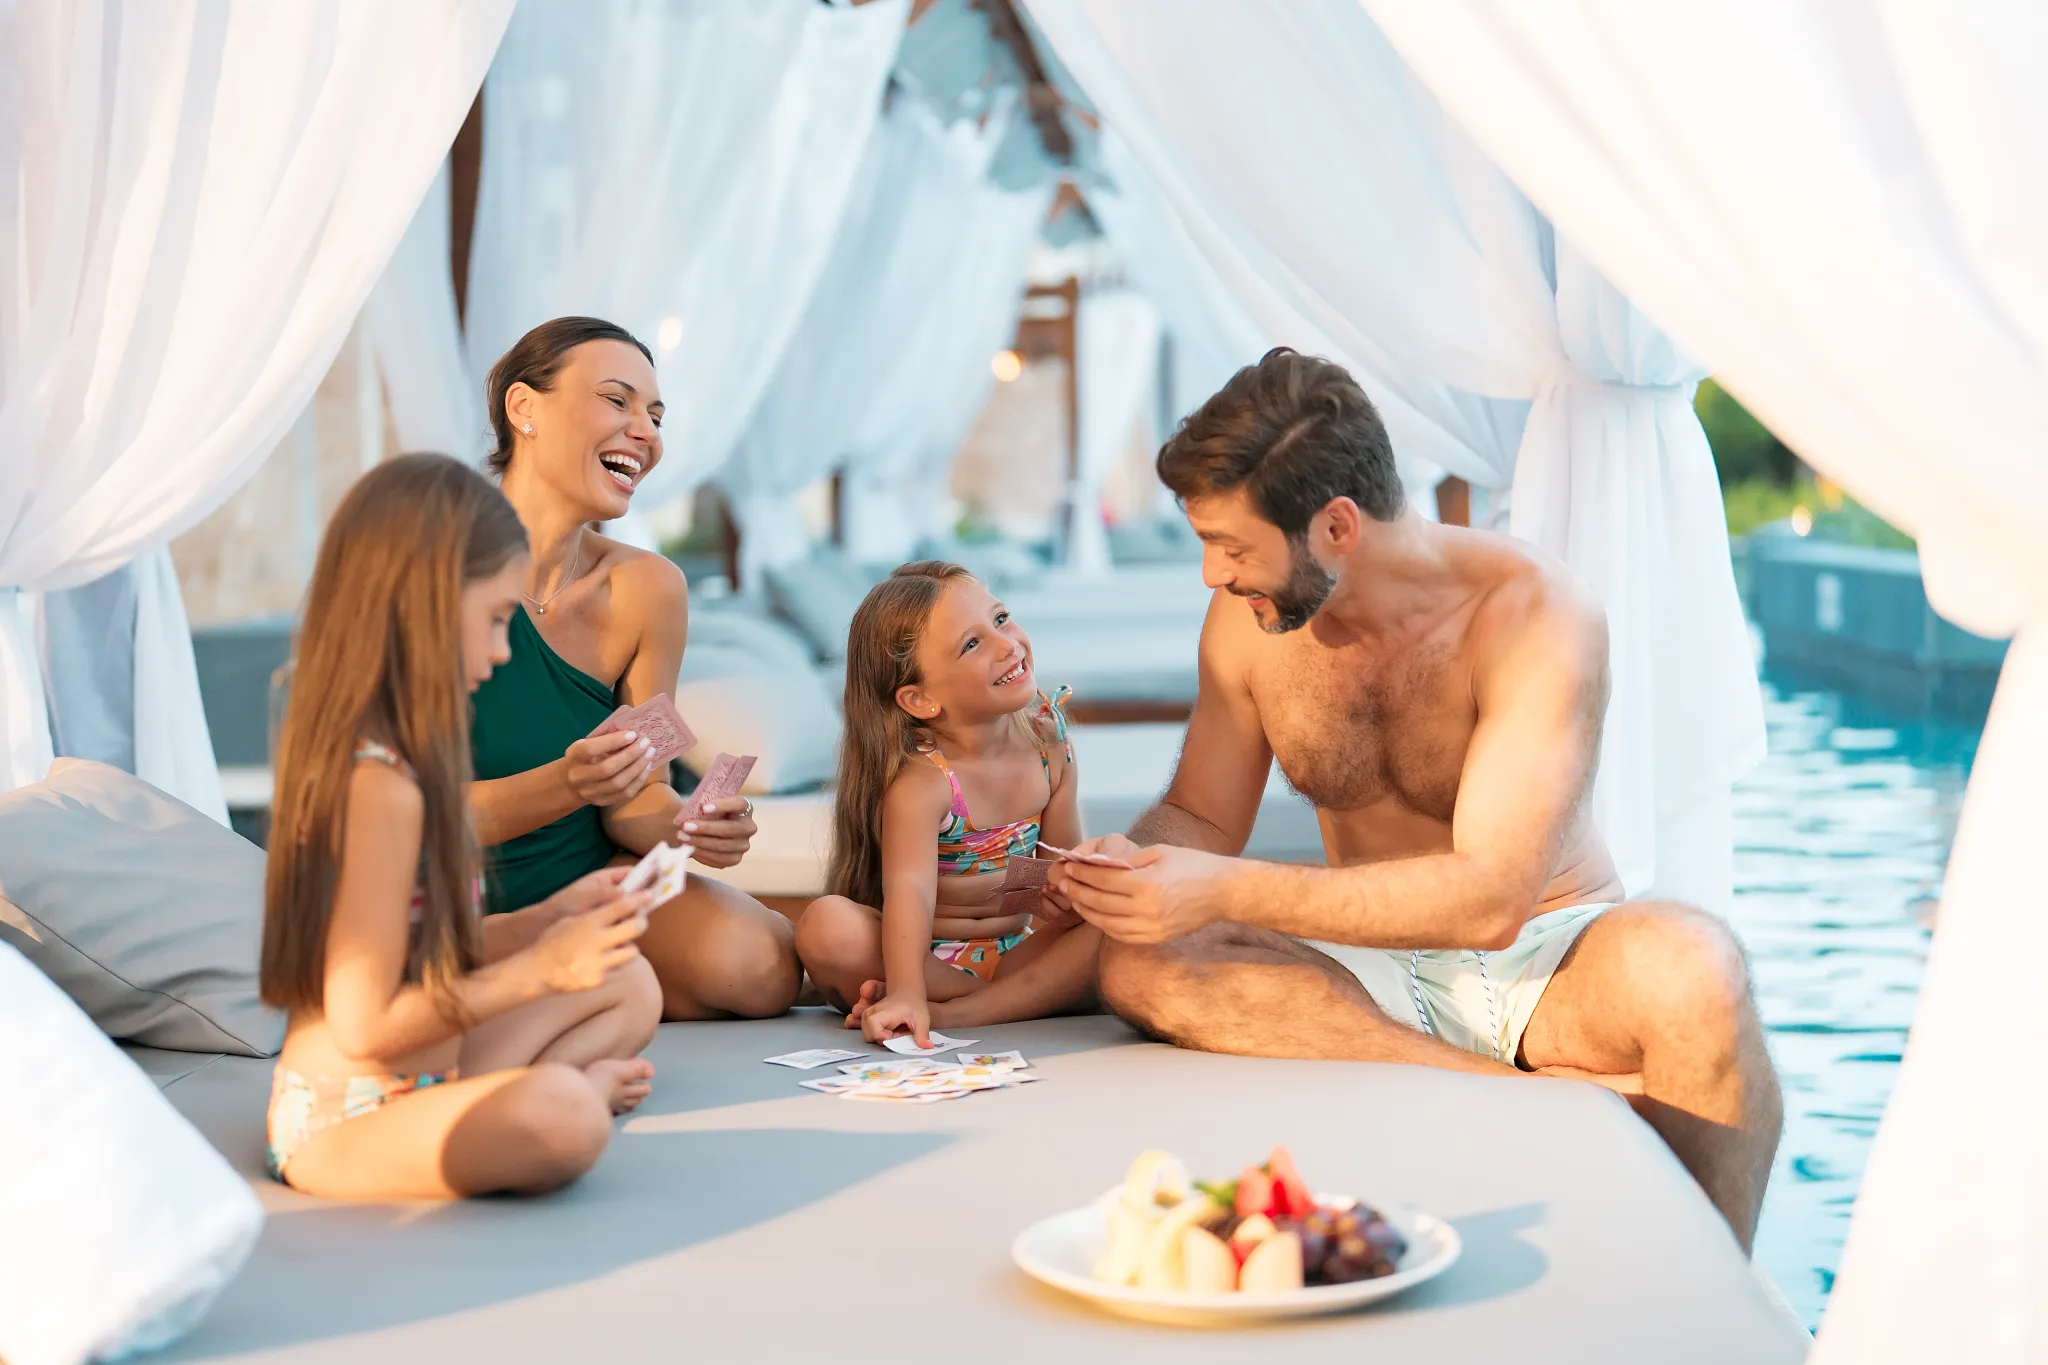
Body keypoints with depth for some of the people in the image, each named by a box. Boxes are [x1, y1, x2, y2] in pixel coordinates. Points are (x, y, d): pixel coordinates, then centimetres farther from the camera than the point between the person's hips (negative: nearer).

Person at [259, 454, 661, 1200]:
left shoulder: (363, 754, 9)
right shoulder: (382, 786, -23)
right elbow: (366, 1025, -23)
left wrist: (545, 922, 8)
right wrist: (538, 968, -18)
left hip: (409, 1087, 11)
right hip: (342, 1125, -11)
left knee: (631, 984, 20)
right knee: (562, 1116, -39)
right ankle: (584, 1082, -8)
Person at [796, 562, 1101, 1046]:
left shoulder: (1049, 743, -2)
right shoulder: (919, 780, -21)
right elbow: (909, 891, -36)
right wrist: (906, 993, -52)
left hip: (1019, 948, 5)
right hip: (927, 958, -5)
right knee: (827, 924, -33)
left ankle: (951, 1014, -27)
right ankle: (1026, 1001, -23)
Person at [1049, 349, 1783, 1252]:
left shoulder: (1533, 613, -18)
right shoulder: (1249, 618, -3)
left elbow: (1490, 898, -27)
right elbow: (1202, 815, 9)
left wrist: (1226, 893, -32)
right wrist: (1132, 863, -16)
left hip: (1543, 958, -4)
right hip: (1377, 968, 4)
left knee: (1690, 964, -38)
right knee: (1142, 967, -25)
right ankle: (1548, 1092, -32)